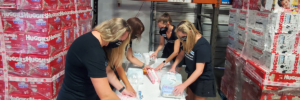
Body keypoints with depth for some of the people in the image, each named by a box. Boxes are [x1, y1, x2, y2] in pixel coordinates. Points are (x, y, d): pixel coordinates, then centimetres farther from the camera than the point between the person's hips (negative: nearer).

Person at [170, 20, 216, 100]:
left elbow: (199, 70, -33)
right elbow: (182, 53, 11)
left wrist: (183, 85, -38)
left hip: (203, 80, -7)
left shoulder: (202, 46, -30)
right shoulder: (188, 40, -7)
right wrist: (173, 66, -3)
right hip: (192, 76, 7)